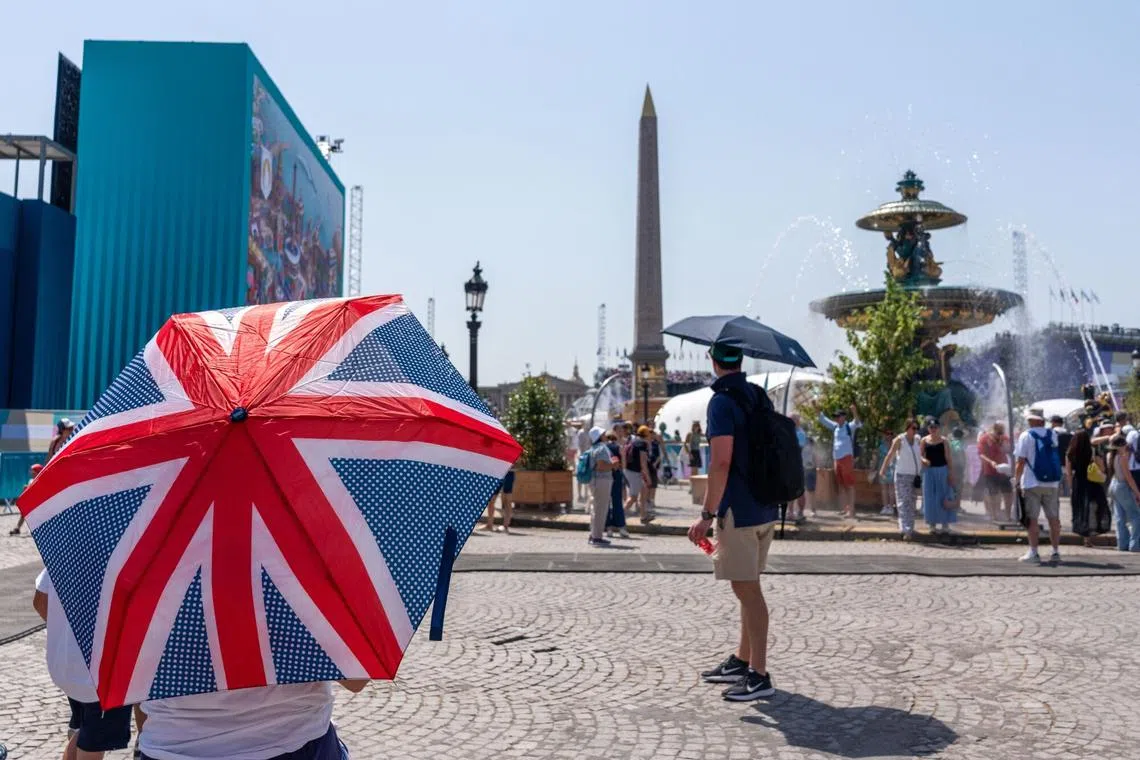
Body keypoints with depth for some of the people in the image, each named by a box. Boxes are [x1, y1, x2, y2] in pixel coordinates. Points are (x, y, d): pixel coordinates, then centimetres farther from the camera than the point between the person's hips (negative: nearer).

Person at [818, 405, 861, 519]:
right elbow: (823, 419, 19)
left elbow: (857, 423, -24)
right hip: (837, 459, 7)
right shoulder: (835, 427, 12)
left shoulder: (849, 427, -5)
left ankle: (851, 510, -11)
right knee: (841, 486, 10)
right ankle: (845, 509, 16)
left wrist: (855, 413, -42)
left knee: (850, 485, -8)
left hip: (847, 458, -7)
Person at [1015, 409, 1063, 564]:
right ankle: (1056, 552, 10)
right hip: (1052, 483, 4)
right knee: (1053, 518, 8)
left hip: (1032, 483, -4)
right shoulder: (1052, 435, 8)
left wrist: (1017, 481, -5)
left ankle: (1033, 552, -2)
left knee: (1032, 518, -1)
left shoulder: (1025, 436, -5)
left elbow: (1021, 462, -9)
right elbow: (1057, 456, 21)